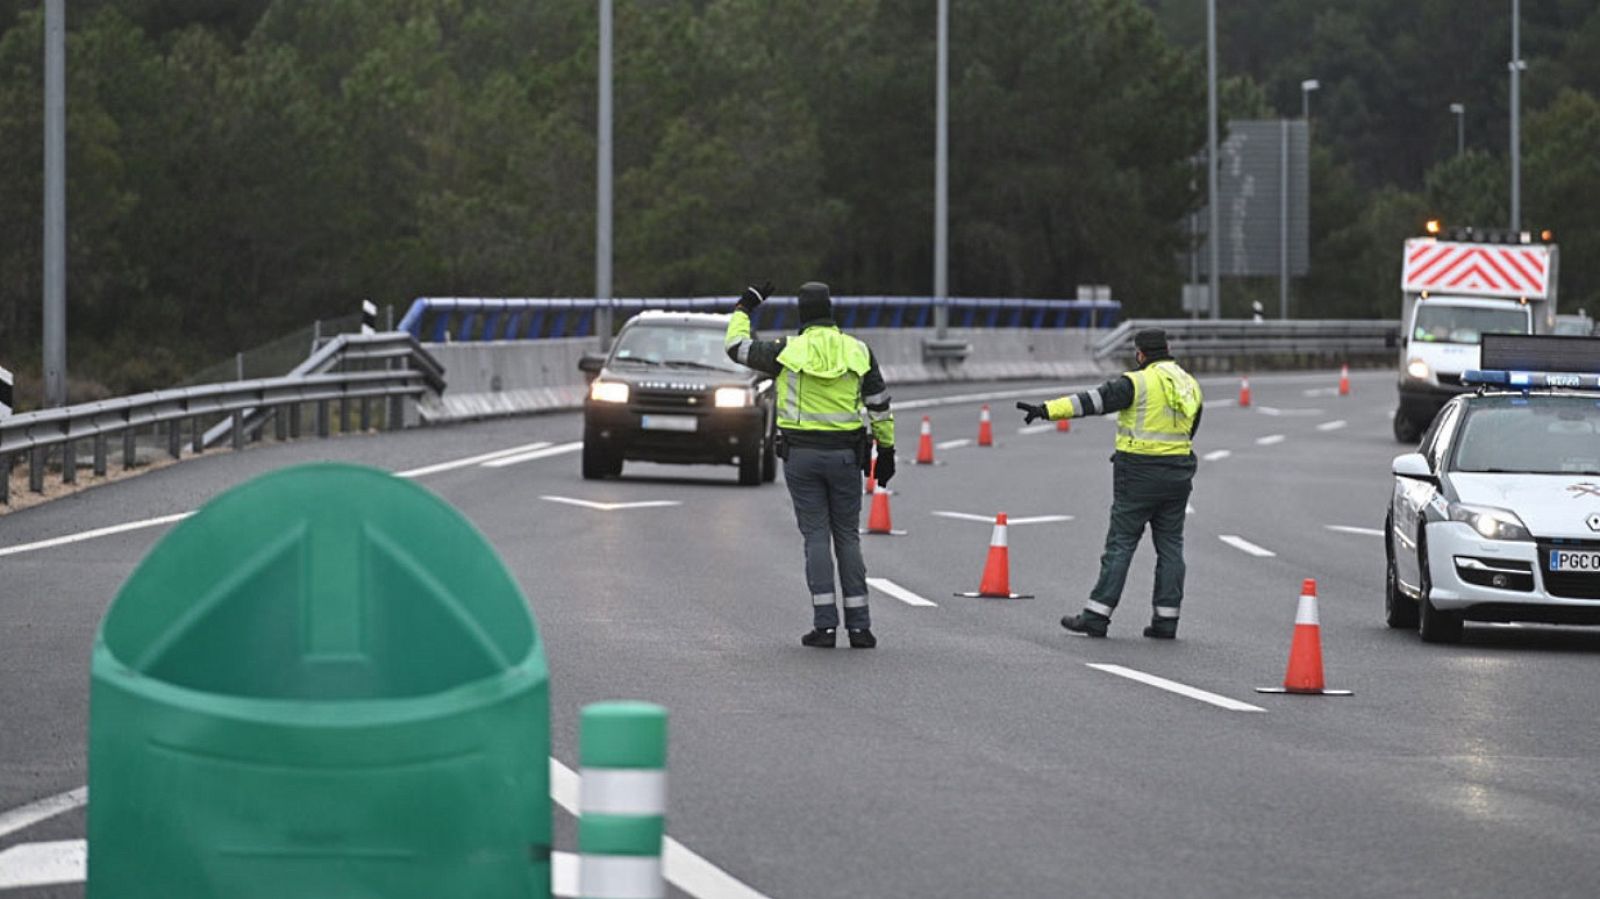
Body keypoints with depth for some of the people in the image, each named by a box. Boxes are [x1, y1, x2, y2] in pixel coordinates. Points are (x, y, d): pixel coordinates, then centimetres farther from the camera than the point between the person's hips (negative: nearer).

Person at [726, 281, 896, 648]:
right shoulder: (858, 352, 1)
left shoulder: (788, 352, -6)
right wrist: (886, 450, 16)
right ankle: (859, 625, 5)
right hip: (845, 454, 2)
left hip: (801, 454, -2)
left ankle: (825, 624, -6)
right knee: (847, 536, 9)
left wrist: (744, 307, 22)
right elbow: (879, 405, 6)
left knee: (816, 535, 1)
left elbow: (737, 346, 7)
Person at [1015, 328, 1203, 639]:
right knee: (1170, 545, 9)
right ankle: (1166, 619, 8)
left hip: (1139, 474, -6)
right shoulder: (1190, 386, 10)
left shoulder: (1137, 382, -11)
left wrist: (1047, 410, -21)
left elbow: (1093, 401, -18)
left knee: (1120, 543, -3)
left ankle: (1096, 616, -2)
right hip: (1178, 472, 6)